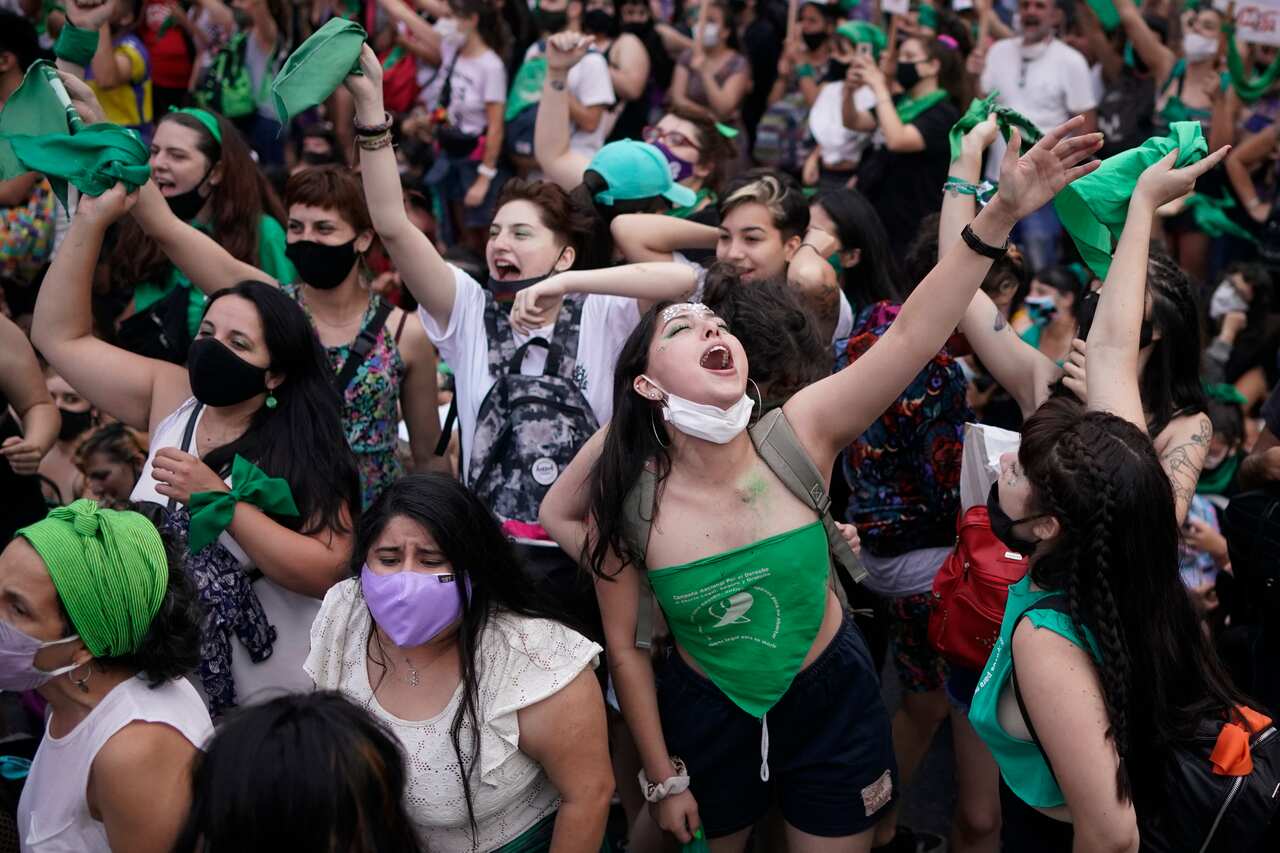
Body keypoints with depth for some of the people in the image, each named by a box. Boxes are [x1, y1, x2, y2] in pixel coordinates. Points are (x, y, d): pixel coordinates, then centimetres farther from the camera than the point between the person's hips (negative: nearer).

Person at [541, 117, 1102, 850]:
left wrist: (1001, 213, -41)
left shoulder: (798, 435, -20)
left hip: (831, 700, 0)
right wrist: (664, 779, -1)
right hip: (707, 714, 0)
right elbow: (626, 645, -7)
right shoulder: (627, 500, -19)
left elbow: (911, 336, -31)